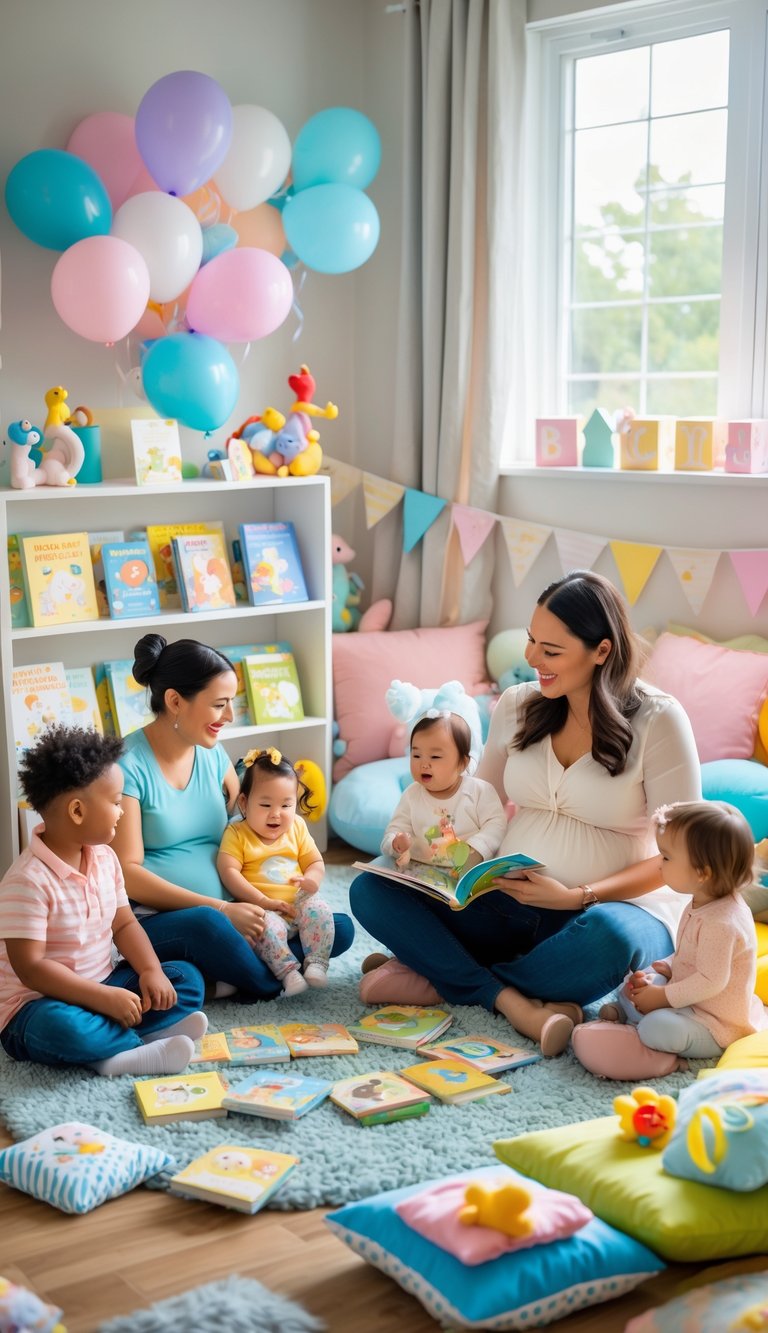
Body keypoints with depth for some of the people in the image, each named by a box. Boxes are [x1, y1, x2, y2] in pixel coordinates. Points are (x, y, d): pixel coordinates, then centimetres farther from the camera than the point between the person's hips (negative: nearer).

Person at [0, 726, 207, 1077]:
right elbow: (30, 968, -26)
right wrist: (104, 998, -29)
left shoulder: (104, 858, 3)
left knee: (186, 977, 0)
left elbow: (124, 925, 8)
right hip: (37, 1005, -8)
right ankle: (148, 1045, -20)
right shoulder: (29, 881, -23)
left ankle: (113, 1051, -20)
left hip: (101, 988, 8)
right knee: (62, 1026, -41)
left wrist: (152, 972, -11)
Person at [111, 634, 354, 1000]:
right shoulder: (128, 765, -11)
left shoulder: (212, 754, 10)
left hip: (227, 913, 7)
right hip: (156, 923, -6)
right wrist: (220, 909, -20)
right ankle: (270, 984, -10)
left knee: (339, 928, -10)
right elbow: (127, 874, -16)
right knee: (207, 923, -39)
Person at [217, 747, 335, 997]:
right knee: (266, 924, -35)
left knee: (319, 910, -25)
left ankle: (316, 964, -26)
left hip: (297, 904, 4)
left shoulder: (296, 828, 12)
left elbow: (315, 863, 15)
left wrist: (311, 880, -11)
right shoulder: (237, 834, -2)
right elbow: (228, 872, -15)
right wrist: (263, 901, -22)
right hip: (261, 909, -4)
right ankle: (288, 971, -35)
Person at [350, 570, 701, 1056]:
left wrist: (578, 897, -20)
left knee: (606, 939, -42)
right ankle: (515, 1003, -29)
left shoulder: (657, 719, -9)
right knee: (371, 890, -15)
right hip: (507, 904, 5)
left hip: (612, 909, -4)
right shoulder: (518, 705, 5)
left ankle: (443, 982, -18)